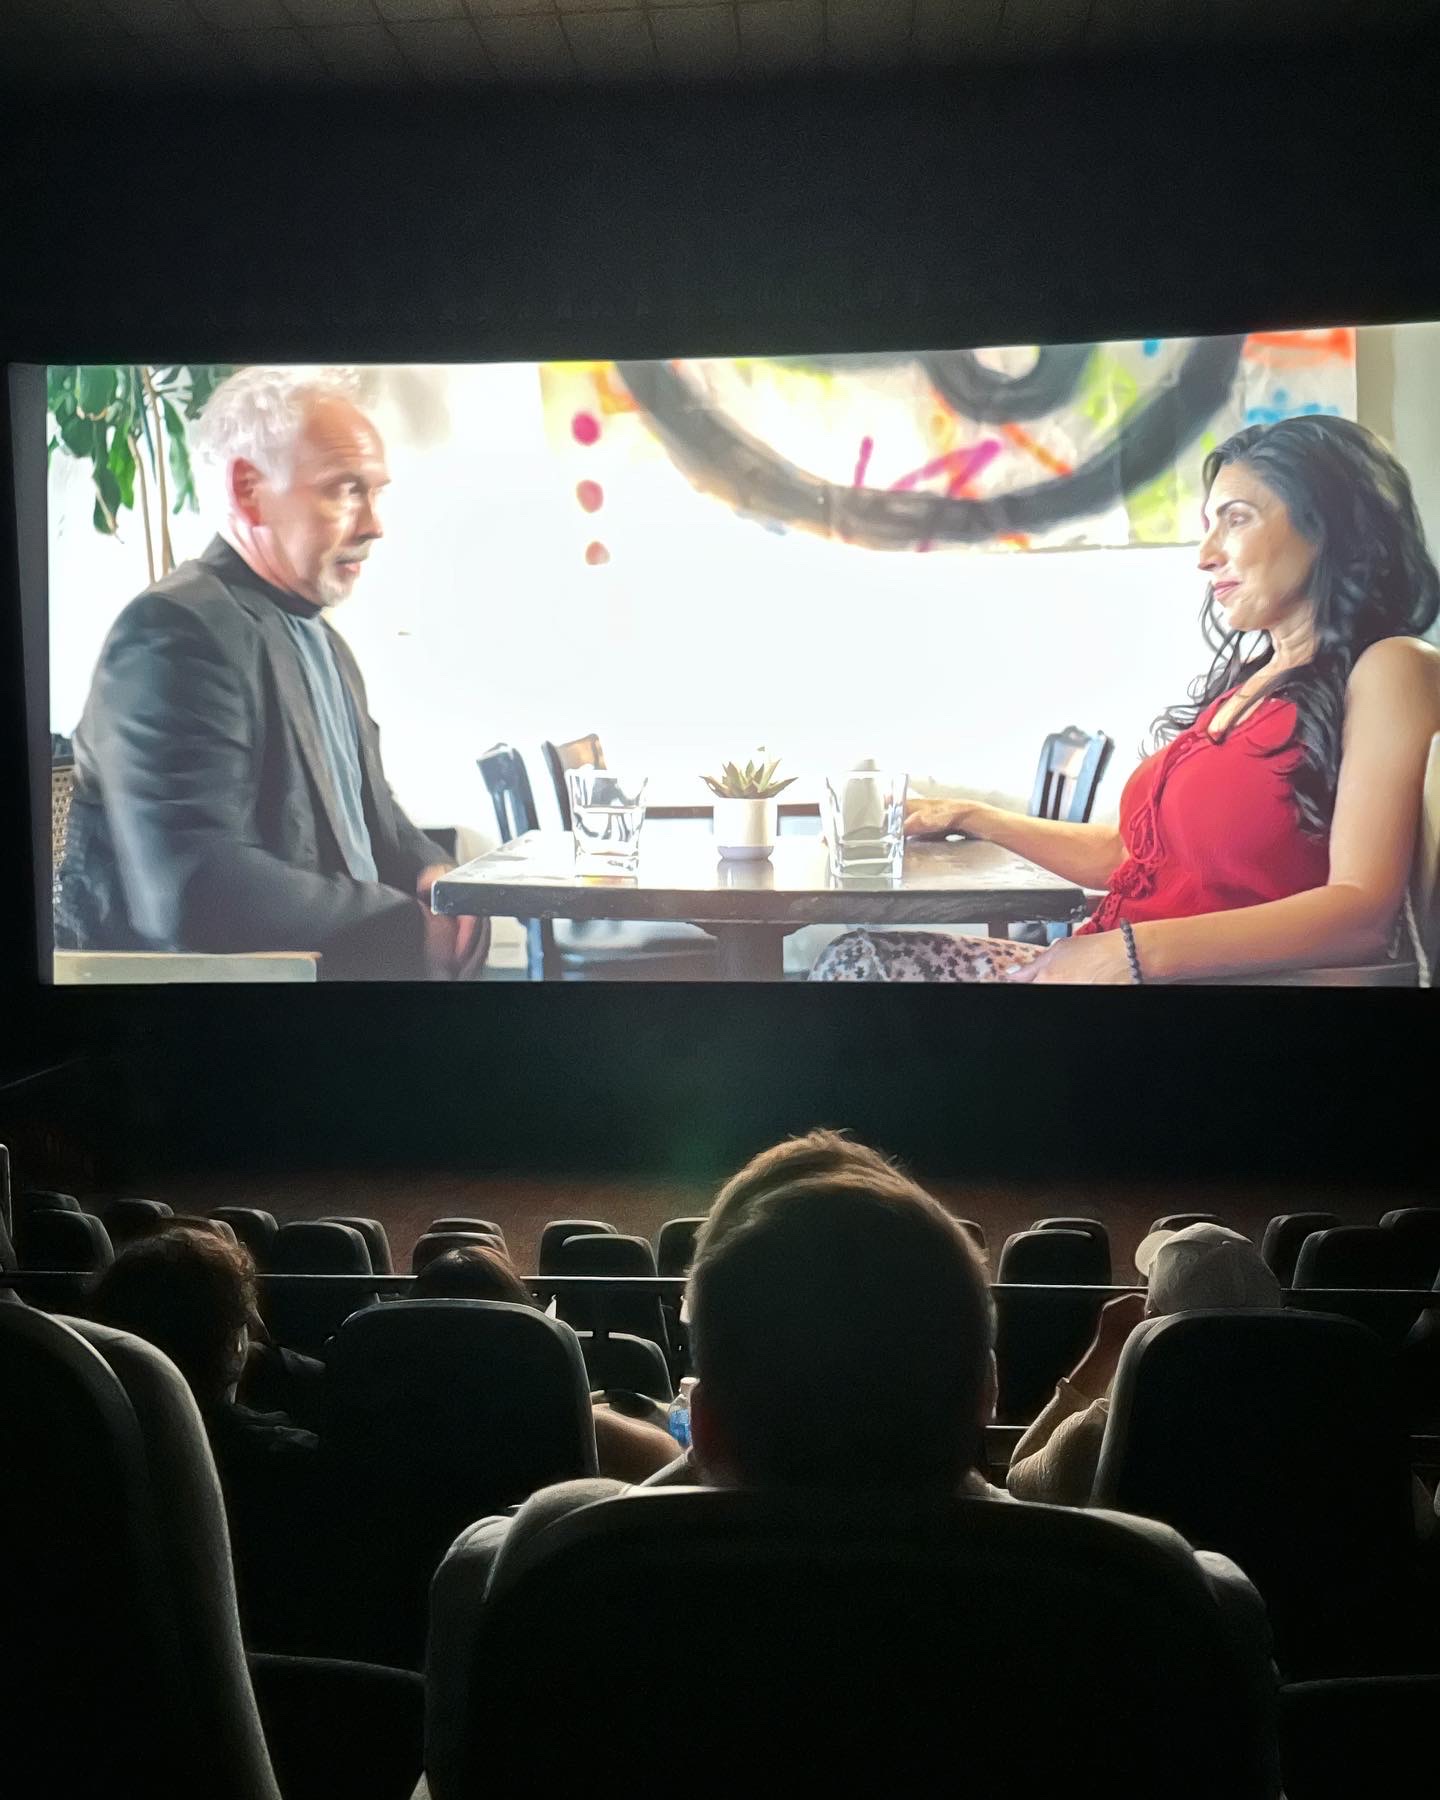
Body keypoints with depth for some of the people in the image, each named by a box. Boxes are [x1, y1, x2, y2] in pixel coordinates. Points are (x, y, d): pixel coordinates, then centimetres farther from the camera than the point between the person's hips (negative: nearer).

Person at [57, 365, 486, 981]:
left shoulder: (325, 643, 15)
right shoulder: (175, 632, -15)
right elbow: (192, 889, -26)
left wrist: (428, 873, 0)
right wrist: (421, 930, -22)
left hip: (335, 958, 9)